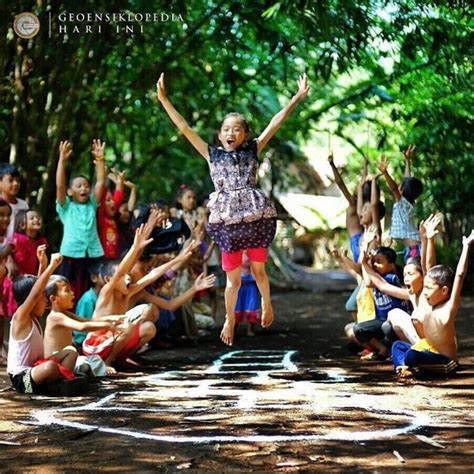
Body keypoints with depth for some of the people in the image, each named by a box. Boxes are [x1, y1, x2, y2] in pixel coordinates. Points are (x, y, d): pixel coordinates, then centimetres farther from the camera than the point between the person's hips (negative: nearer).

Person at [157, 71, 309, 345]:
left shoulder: (253, 151, 6)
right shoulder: (212, 155, 8)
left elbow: (276, 123, 2)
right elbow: (184, 128, 4)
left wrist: (298, 97, -1)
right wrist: (164, 99, 0)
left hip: (256, 216, 0)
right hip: (227, 220, 0)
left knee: (258, 269, 12)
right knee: (233, 277, 5)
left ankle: (267, 304, 38)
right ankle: (230, 318, 24)